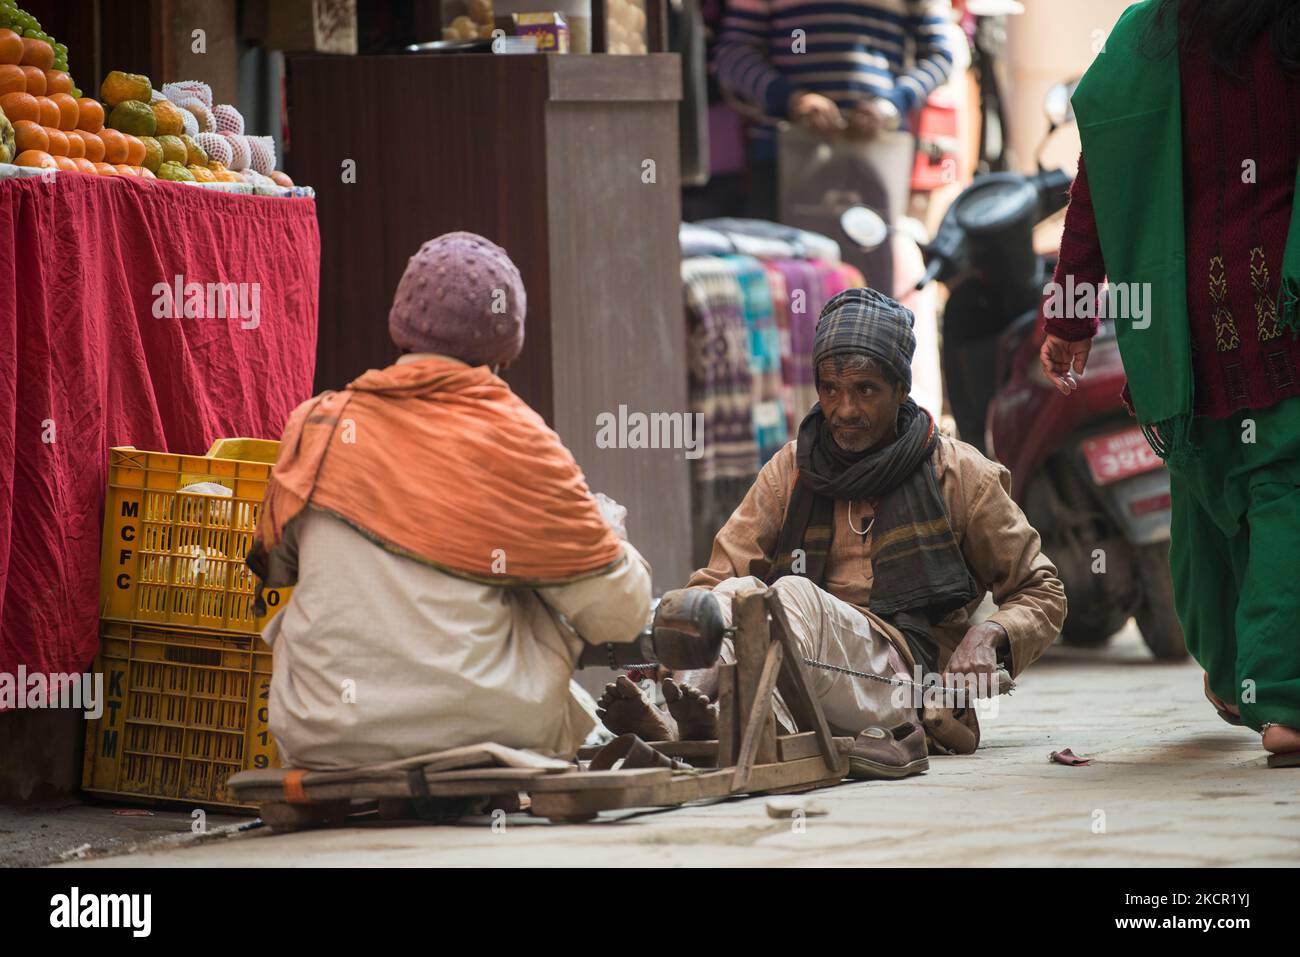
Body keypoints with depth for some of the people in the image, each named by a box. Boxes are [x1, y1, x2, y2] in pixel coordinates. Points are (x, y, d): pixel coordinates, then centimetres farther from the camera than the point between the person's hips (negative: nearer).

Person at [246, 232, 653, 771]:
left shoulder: (314, 425, 5)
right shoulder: (513, 442, -3)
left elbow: (274, 563, 22)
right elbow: (620, 613, 2)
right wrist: (607, 531, 24)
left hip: (322, 742, 2)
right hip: (480, 726, -2)